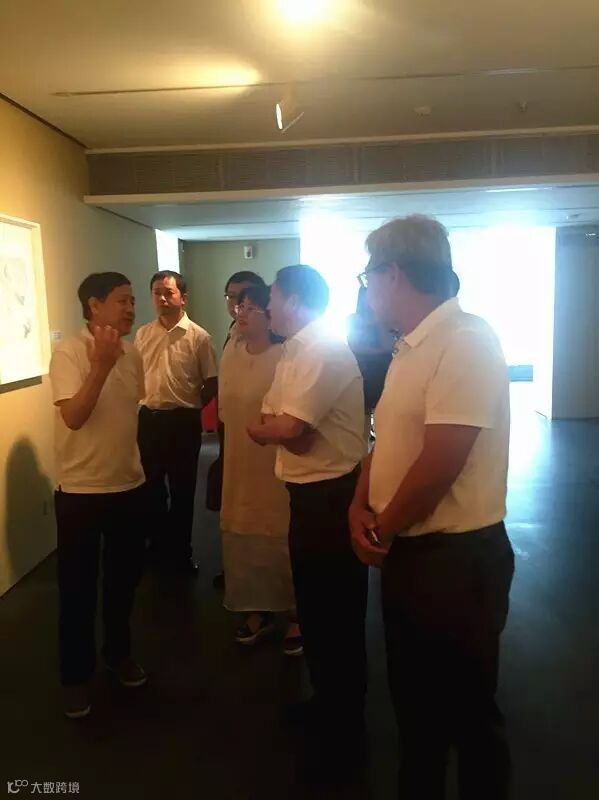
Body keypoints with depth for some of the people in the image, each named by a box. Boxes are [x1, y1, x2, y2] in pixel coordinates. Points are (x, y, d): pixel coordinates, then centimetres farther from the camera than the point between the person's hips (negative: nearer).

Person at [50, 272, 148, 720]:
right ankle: (77, 675, 27)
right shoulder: (69, 353, -15)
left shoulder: (133, 354, 4)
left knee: (124, 578, 18)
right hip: (81, 491, -5)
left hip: (130, 486, 6)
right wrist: (101, 364, -32)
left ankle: (119, 653, 40)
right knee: (78, 587, 9)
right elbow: (73, 417, -25)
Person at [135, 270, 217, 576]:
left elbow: (212, 384, -3)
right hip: (149, 418, 4)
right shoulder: (142, 334, 5)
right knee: (151, 486, 13)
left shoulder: (198, 337, -6)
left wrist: (188, 408, 1)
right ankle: (158, 545, 31)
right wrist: (146, 405, 7)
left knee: (182, 488, 7)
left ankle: (180, 551, 23)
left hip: (183, 420, -4)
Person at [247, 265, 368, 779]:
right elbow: (283, 425, 14)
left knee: (335, 617, 6)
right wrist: (272, 429, -5)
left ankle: (344, 733, 26)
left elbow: (287, 429, -24)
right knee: (316, 608, 23)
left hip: (330, 497, -10)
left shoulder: (323, 352, -20)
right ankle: (328, 707, 44)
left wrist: (260, 428, -7)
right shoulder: (299, 352, 13)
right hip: (311, 492, 10)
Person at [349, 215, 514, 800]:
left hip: (455, 559, -9)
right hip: (408, 553, 9)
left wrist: (384, 530, -12)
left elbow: (441, 461, -26)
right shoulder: (411, 347, 10)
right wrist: (360, 507, -2)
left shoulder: (466, 341, -20)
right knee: (413, 698, 24)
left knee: (467, 711, 12)